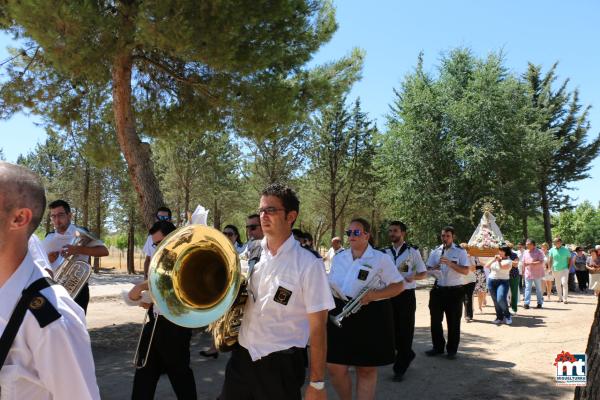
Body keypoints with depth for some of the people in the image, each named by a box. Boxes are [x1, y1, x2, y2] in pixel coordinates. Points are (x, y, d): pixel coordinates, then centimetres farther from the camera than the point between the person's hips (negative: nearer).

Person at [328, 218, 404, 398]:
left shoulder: (381, 259, -3)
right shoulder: (338, 258, 11)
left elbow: (399, 286, -4)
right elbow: (331, 285, 20)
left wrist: (374, 295, -18)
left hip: (371, 318, -3)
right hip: (340, 316, 4)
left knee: (366, 369, 5)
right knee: (334, 367, 0)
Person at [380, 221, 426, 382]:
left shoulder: (412, 251, 0)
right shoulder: (385, 252, 9)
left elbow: (423, 273, 3)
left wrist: (414, 276, -17)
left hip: (406, 295, -3)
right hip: (389, 294, 4)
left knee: (405, 330, 0)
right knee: (392, 329, 9)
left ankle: (400, 368, 12)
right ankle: (408, 354, 35)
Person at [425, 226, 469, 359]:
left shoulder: (460, 252, -3)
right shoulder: (435, 252, 9)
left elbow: (466, 271, -12)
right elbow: (428, 269, 10)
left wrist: (450, 263, -23)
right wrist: (433, 269, -14)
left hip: (454, 291, -4)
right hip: (438, 290, 4)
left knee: (453, 322, 4)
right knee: (435, 320, 8)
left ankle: (452, 350, 16)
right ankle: (438, 347, 22)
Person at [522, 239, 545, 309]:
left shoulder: (539, 252, -7)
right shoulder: (525, 252, 10)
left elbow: (541, 262, -16)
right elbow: (523, 262, 15)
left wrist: (531, 263, -22)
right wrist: (523, 272, 11)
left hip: (537, 274, -4)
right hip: (528, 274, 4)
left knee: (539, 289, 8)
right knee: (527, 288, -2)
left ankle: (540, 303, 18)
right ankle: (526, 303, -4)